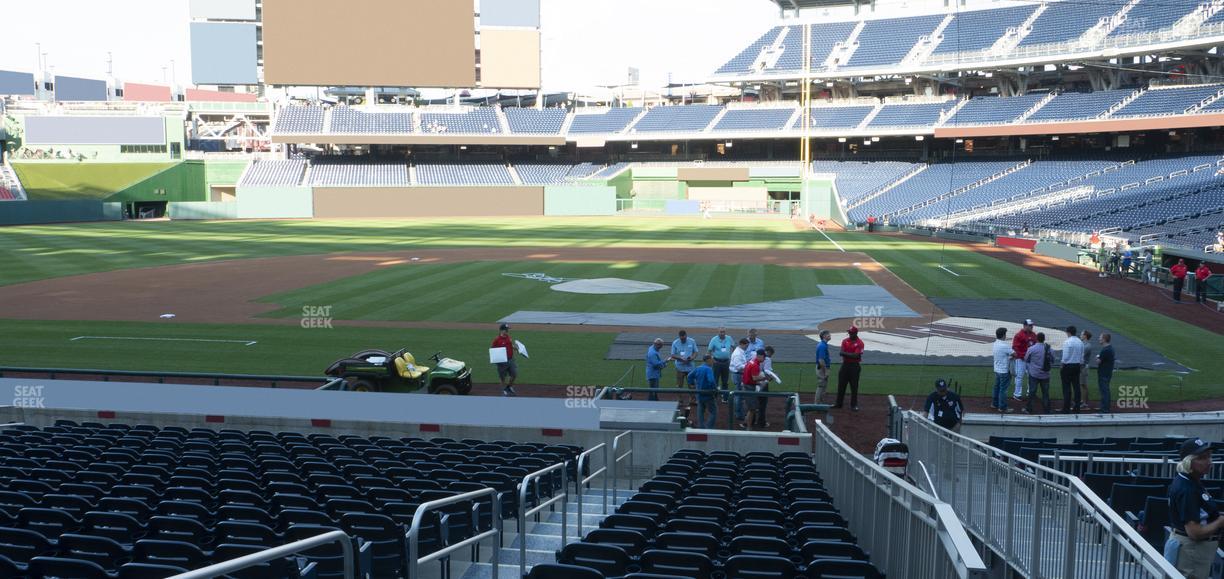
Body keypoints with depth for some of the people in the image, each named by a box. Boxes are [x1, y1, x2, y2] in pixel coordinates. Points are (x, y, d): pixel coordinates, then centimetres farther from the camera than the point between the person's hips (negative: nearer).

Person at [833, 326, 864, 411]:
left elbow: (856, 355, -17)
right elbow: (842, 353, -5)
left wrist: (846, 353, -11)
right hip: (845, 365, 4)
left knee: (854, 386, 0)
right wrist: (851, 355, -19)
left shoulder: (859, 343, -8)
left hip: (854, 366, -4)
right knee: (841, 385, 7)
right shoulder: (845, 341, 6)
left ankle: (854, 405, 8)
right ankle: (838, 403, 16)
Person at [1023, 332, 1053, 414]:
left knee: (1032, 392, 6)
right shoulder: (1049, 349, -6)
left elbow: (1026, 360, 1)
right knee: (1045, 393, 9)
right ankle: (1046, 410, 14)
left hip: (1034, 374, -2)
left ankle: (1029, 409, 12)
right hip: (1045, 375, 2)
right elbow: (1052, 361, 7)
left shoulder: (1031, 349, -13)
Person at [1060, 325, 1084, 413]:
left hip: (1068, 366, -6)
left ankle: (1066, 409, -1)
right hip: (1077, 366, 6)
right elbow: (1082, 357, 9)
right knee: (1076, 386, 10)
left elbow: (1065, 357, -15)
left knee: (1066, 388, -2)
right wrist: (1080, 365, 20)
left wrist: (1061, 369, -5)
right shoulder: (1080, 343, 5)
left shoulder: (1067, 342, -15)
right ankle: (1077, 408, 15)